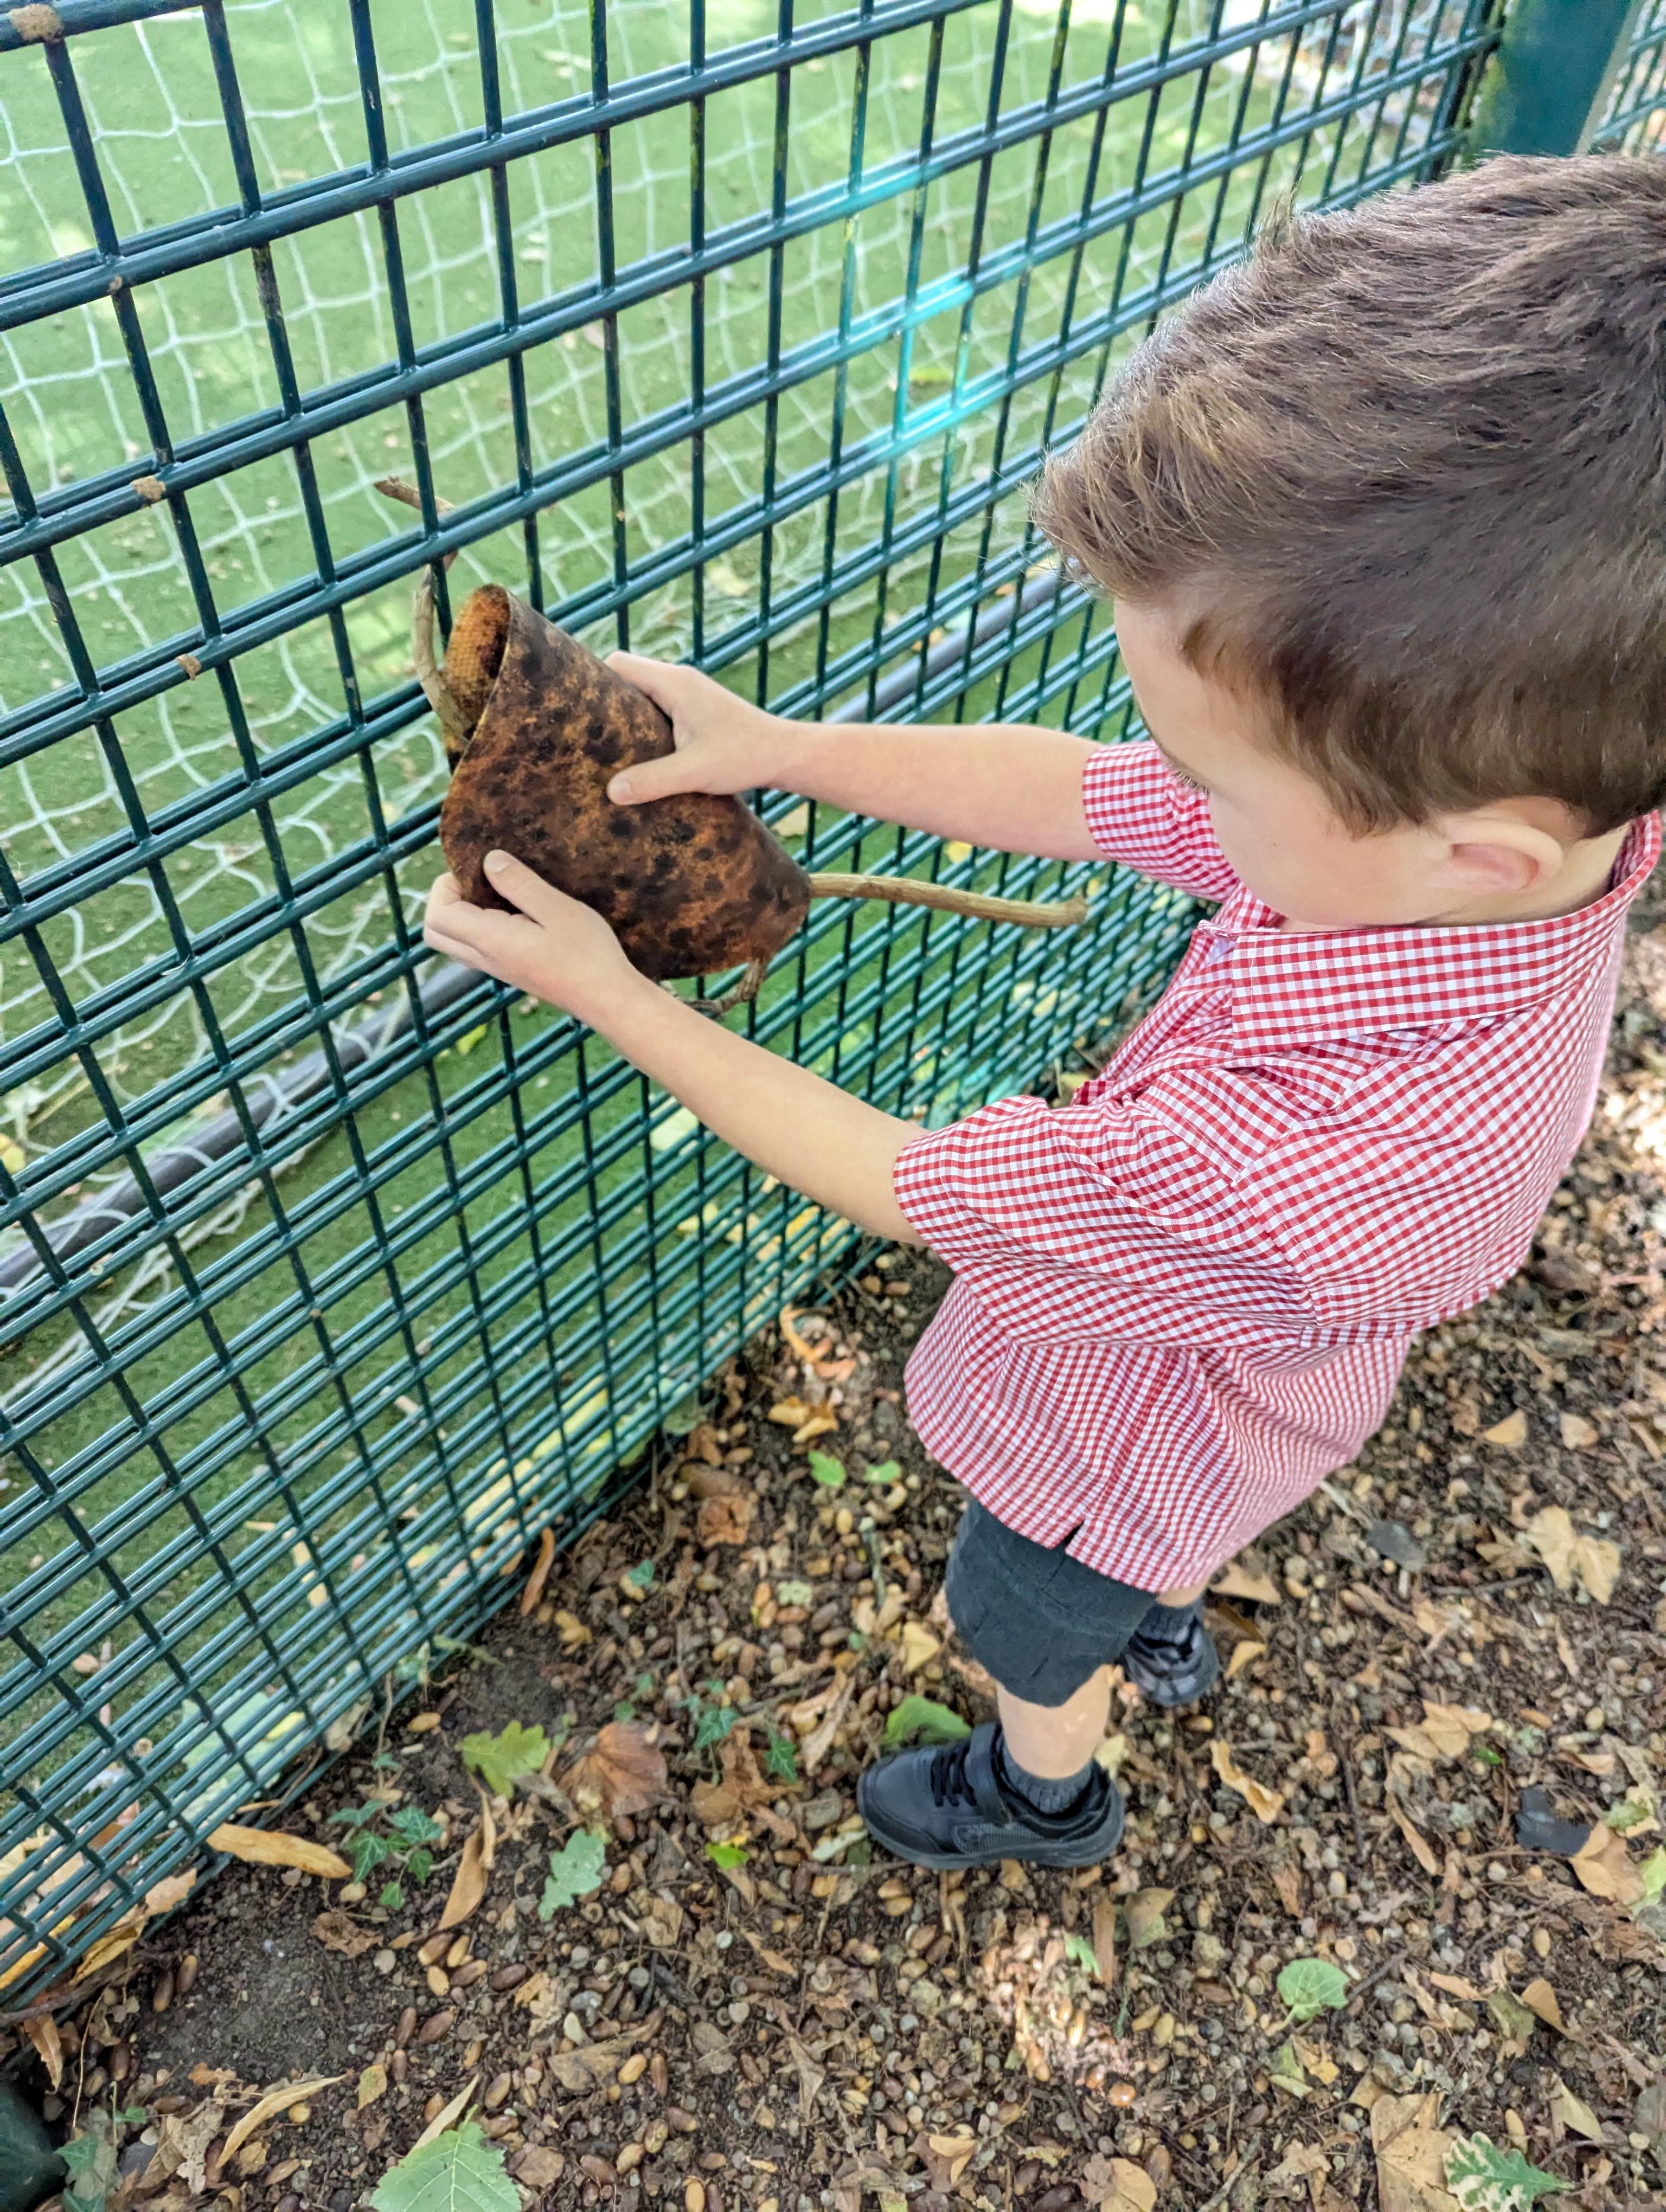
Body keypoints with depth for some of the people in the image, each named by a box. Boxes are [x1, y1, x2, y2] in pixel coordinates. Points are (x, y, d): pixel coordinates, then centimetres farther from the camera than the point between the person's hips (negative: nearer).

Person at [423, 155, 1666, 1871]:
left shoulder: (1294, 1174, -51)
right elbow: (1075, 792, -18)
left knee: (1029, 1633, 30)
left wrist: (604, 992, -26)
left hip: (1129, 1434, -6)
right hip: (1225, 1366, 6)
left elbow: (897, 1183, -35)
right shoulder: (1518, 802, -29)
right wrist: (783, 748, -22)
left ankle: (1043, 1800, 65)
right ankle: (1163, 1625, 74)